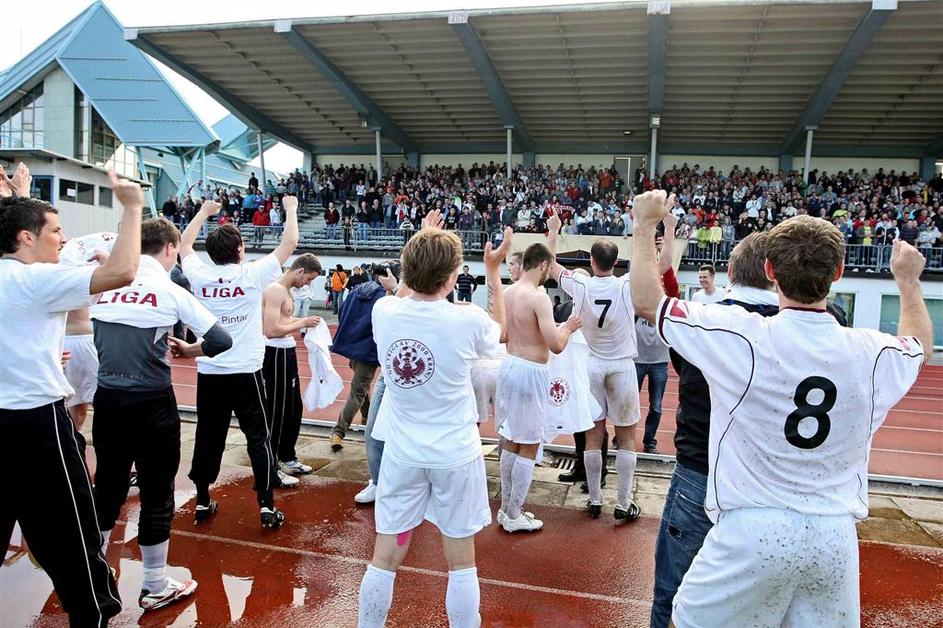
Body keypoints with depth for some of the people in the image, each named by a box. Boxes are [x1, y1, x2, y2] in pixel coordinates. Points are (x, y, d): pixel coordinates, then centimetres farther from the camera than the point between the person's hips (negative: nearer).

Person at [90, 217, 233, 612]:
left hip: (106, 398, 5)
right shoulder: (170, 290, -7)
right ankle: (155, 588, 20)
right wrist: (185, 350, 7)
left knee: (107, 488, 19)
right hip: (151, 401, -5)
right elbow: (220, 341, -12)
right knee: (156, 492, 8)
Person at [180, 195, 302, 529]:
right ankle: (267, 506, 5)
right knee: (258, 438, 3)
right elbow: (290, 242, -1)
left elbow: (184, 242, 21)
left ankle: (203, 502, 23)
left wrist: (204, 210, 31)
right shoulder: (253, 274, -9)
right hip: (245, 372, -4)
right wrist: (291, 210, 14)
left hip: (208, 371, 4)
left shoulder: (200, 274, 0)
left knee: (208, 437, 13)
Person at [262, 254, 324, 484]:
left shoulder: (285, 290, 13)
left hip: (287, 352, 10)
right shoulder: (275, 290, -19)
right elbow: (271, 330, -26)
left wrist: (301, 320, 6)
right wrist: (302, 323, -18)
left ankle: (287, 458, 34)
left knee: (294, 408, 19)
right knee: (276, 412, -1)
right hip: (275, 354, -10)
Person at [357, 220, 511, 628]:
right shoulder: (468, 322, -17)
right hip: (456, 456, -2)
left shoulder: (384, 312, -9)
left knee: (385, 558, 14)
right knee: (461, 563, 12)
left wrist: (421, 248, 21)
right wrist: (493, 272, 13)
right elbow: (501, 330, 8)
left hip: (402, 454, 3)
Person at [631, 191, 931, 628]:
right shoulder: (873, 353, -3)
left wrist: (645, 225, 6)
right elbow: (919, 344, 24)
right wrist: (908, 281, 40)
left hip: (751, 529, -4)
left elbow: (646, 301, -5)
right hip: (836, 536, 4)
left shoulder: (741, 337, -17)